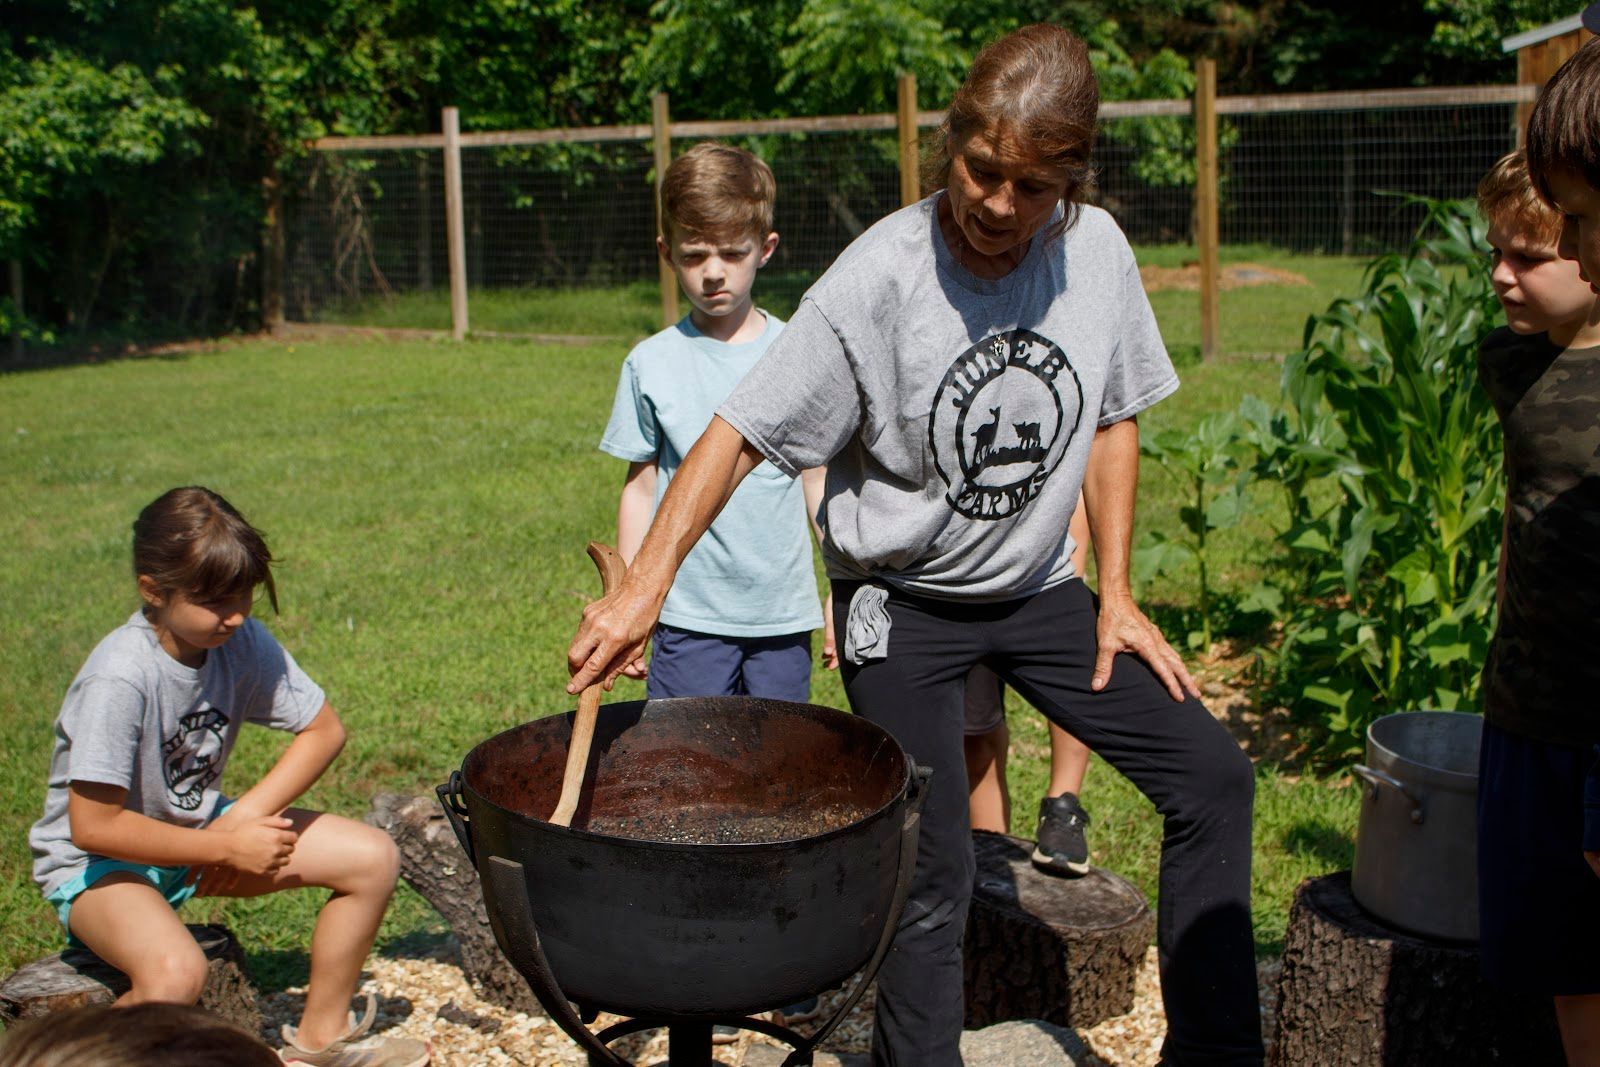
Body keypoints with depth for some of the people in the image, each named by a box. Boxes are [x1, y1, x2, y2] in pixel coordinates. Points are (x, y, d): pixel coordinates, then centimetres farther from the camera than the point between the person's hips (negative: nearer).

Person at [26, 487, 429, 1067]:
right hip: (97, 863, -7)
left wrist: (245, 818, -14)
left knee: (373, 857, -5)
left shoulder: (243, 642, -11)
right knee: (174, 972, -38)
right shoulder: (118, 679, -30)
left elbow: (323, 730, -2)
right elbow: (94, 827, -29)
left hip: (200, 828, 7)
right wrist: (228, 848, -21)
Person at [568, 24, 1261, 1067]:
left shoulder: (1096, 249, -9)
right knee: (932, 878, -5)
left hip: (1038, 588, 5)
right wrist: (646, 583, -31)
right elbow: (741, 433, -20)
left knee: (1212, 777, 2)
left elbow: (1112, 419, 5)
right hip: (903, 601, -4)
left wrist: (1116, 592, 3)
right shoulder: (876, 281, -22)